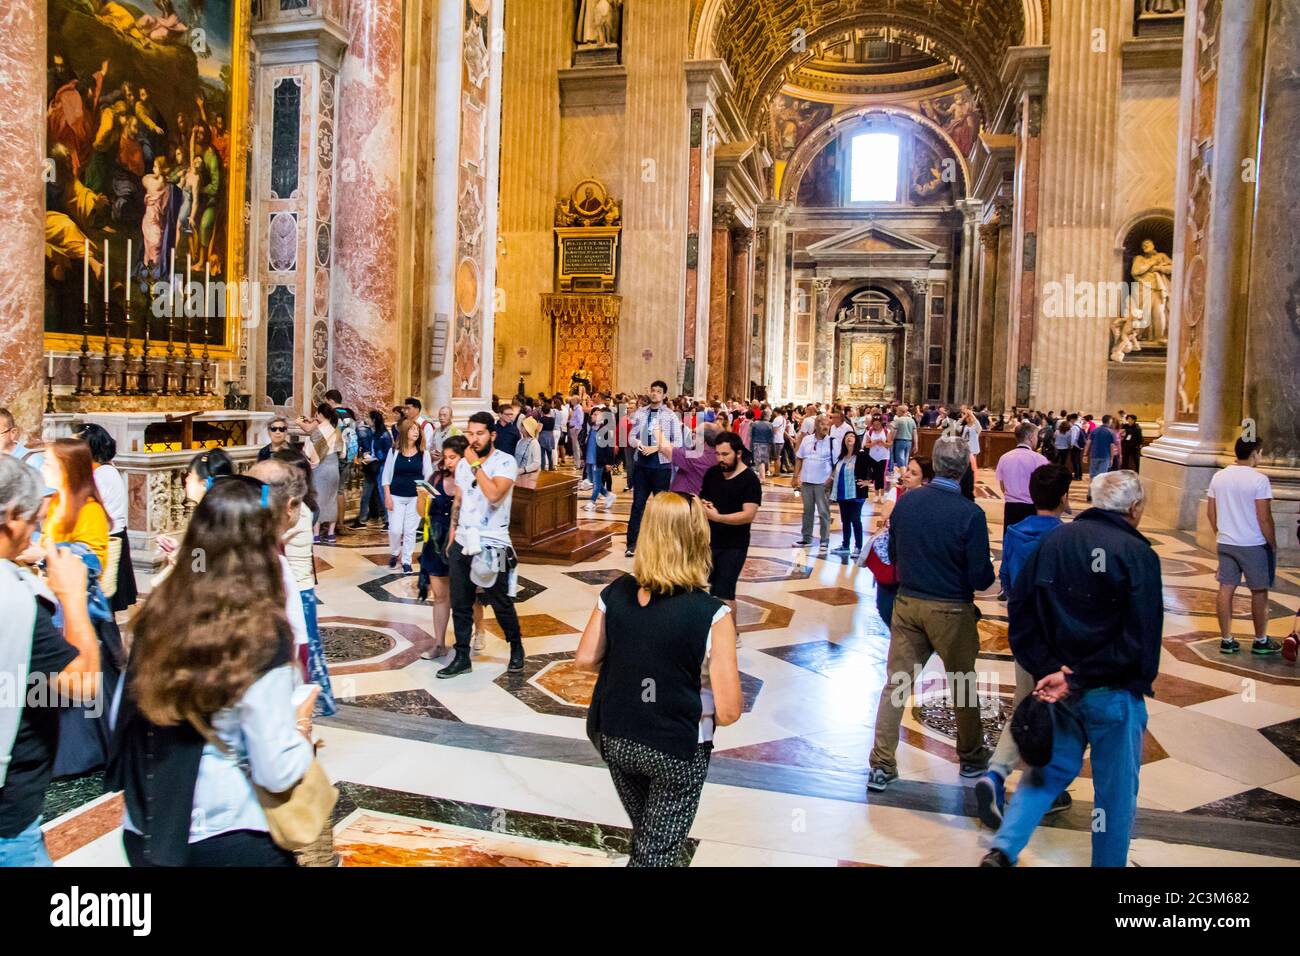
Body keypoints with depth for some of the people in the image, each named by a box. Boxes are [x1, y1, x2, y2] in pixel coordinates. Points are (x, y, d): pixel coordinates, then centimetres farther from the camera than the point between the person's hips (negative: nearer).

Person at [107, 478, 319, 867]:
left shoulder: (158, 611, -5)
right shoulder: (262, 634, -21)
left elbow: (121, 719, 7)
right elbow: (276, 772, -20)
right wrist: (302, 726, -1)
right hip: (229, 841, -5)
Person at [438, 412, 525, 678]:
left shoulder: (505, 462, -11)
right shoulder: (463, 464, 9)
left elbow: (494, 494, -28)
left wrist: (476, 465, -20)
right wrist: (451, 536, 15)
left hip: (491, 545, -6)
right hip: (462, 543, 6)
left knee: (501, 604, 6)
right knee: (460, 605, 9)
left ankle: (516, 648, 28)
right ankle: (461, 658, 19)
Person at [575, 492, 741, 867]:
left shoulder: (615, 593, -11)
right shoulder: (712, 615, -23)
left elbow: (586, 659, -1)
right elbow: (729, 711, -21)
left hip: (614, 738, 5)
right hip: (677, 750, -4)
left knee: (645, 839, 29)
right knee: (658, 853, 16)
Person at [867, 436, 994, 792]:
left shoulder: (905, 502, -5)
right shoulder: (970, 514, -18)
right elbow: (981, 577, -15)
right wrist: (990, 575, 7)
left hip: (907, 603, 3)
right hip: (951, 611, -3)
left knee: (895, 683, 8)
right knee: (963, 686, 17)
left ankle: (881, 766, 10)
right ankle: (972, 758, 35)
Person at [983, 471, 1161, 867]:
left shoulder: (1054, 540, 2)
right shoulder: (1138, 554, -13)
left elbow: (1019, 609, 0)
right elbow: (1141, 640, -18)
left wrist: (1048, 668, -5)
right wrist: (1076, 678, -15)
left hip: (1057, 681, 5)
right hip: (1113, 692, -5)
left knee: (1050, 769, 18)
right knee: (1116, 790, 12)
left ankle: (1003, 848, 6)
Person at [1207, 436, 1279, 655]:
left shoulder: (1218, 477, 2)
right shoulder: (1258, 479, -15)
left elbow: (1212, 513, 8)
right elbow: (1264, 518, -15)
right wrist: (1273, 545, -4)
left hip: (1225, 544, 5)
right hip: (1253, 545, -5)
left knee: (1226, 589, 7)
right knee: (1259, 592, 10)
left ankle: (1226, 640, 12)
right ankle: (1261, 641, 21)